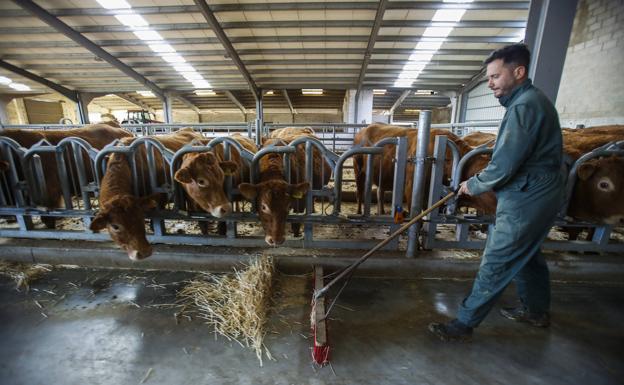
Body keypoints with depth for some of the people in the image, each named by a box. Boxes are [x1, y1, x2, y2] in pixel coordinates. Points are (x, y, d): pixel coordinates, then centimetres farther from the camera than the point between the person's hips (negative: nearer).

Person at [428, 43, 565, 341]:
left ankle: (463, 324, 9)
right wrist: (485, 182, 6)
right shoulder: (532, 100, 14)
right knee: (527, 255, 24)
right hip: (536, 194, 10)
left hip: (526, 199, -10)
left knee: (495, 265, -4)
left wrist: (475, 185, -9)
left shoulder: (524, 106, -19)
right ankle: (537, 311, 44)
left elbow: (504, 165, -24)